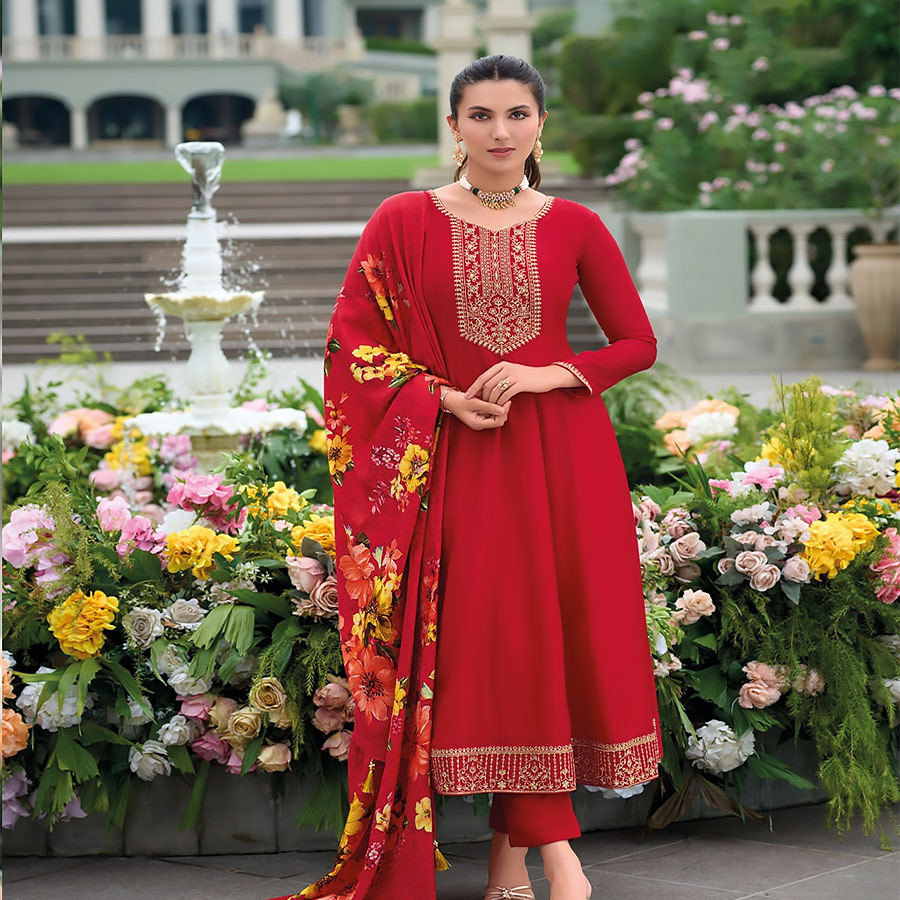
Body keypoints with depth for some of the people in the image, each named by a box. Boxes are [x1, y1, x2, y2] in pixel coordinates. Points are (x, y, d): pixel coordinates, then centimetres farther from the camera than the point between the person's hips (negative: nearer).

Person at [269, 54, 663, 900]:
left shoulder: (575, 227, 5)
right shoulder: (403, 222, 2)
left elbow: (637, 342, 8)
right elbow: (352, 347, 3)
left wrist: (550, 375, -8)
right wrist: (441, 397, -10)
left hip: (561, 458, 1)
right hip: (457, 458, -1)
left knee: (549, 633, -1)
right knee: (493, 637, -6)